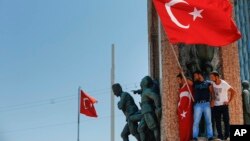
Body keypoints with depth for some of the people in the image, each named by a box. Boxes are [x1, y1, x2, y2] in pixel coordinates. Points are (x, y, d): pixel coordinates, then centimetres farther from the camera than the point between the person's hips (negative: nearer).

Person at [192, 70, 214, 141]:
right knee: (196, 122, -5)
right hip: (198, 104, 1)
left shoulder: (208, 83, 12)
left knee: (208, 121, 2)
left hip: (206, 104, -1)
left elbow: (212, 93, 5)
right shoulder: (195, 84, 17)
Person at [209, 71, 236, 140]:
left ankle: (226, 135, 8)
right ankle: (220, 135, 9)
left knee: (226, 120, -1)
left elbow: (233, 92, -12)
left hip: (224, 105, -4)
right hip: (216, 105, 4)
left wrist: (229, 101, -12)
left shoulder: (224, 84, -16)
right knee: (217, 121, 4)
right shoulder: (212, 83, -5)